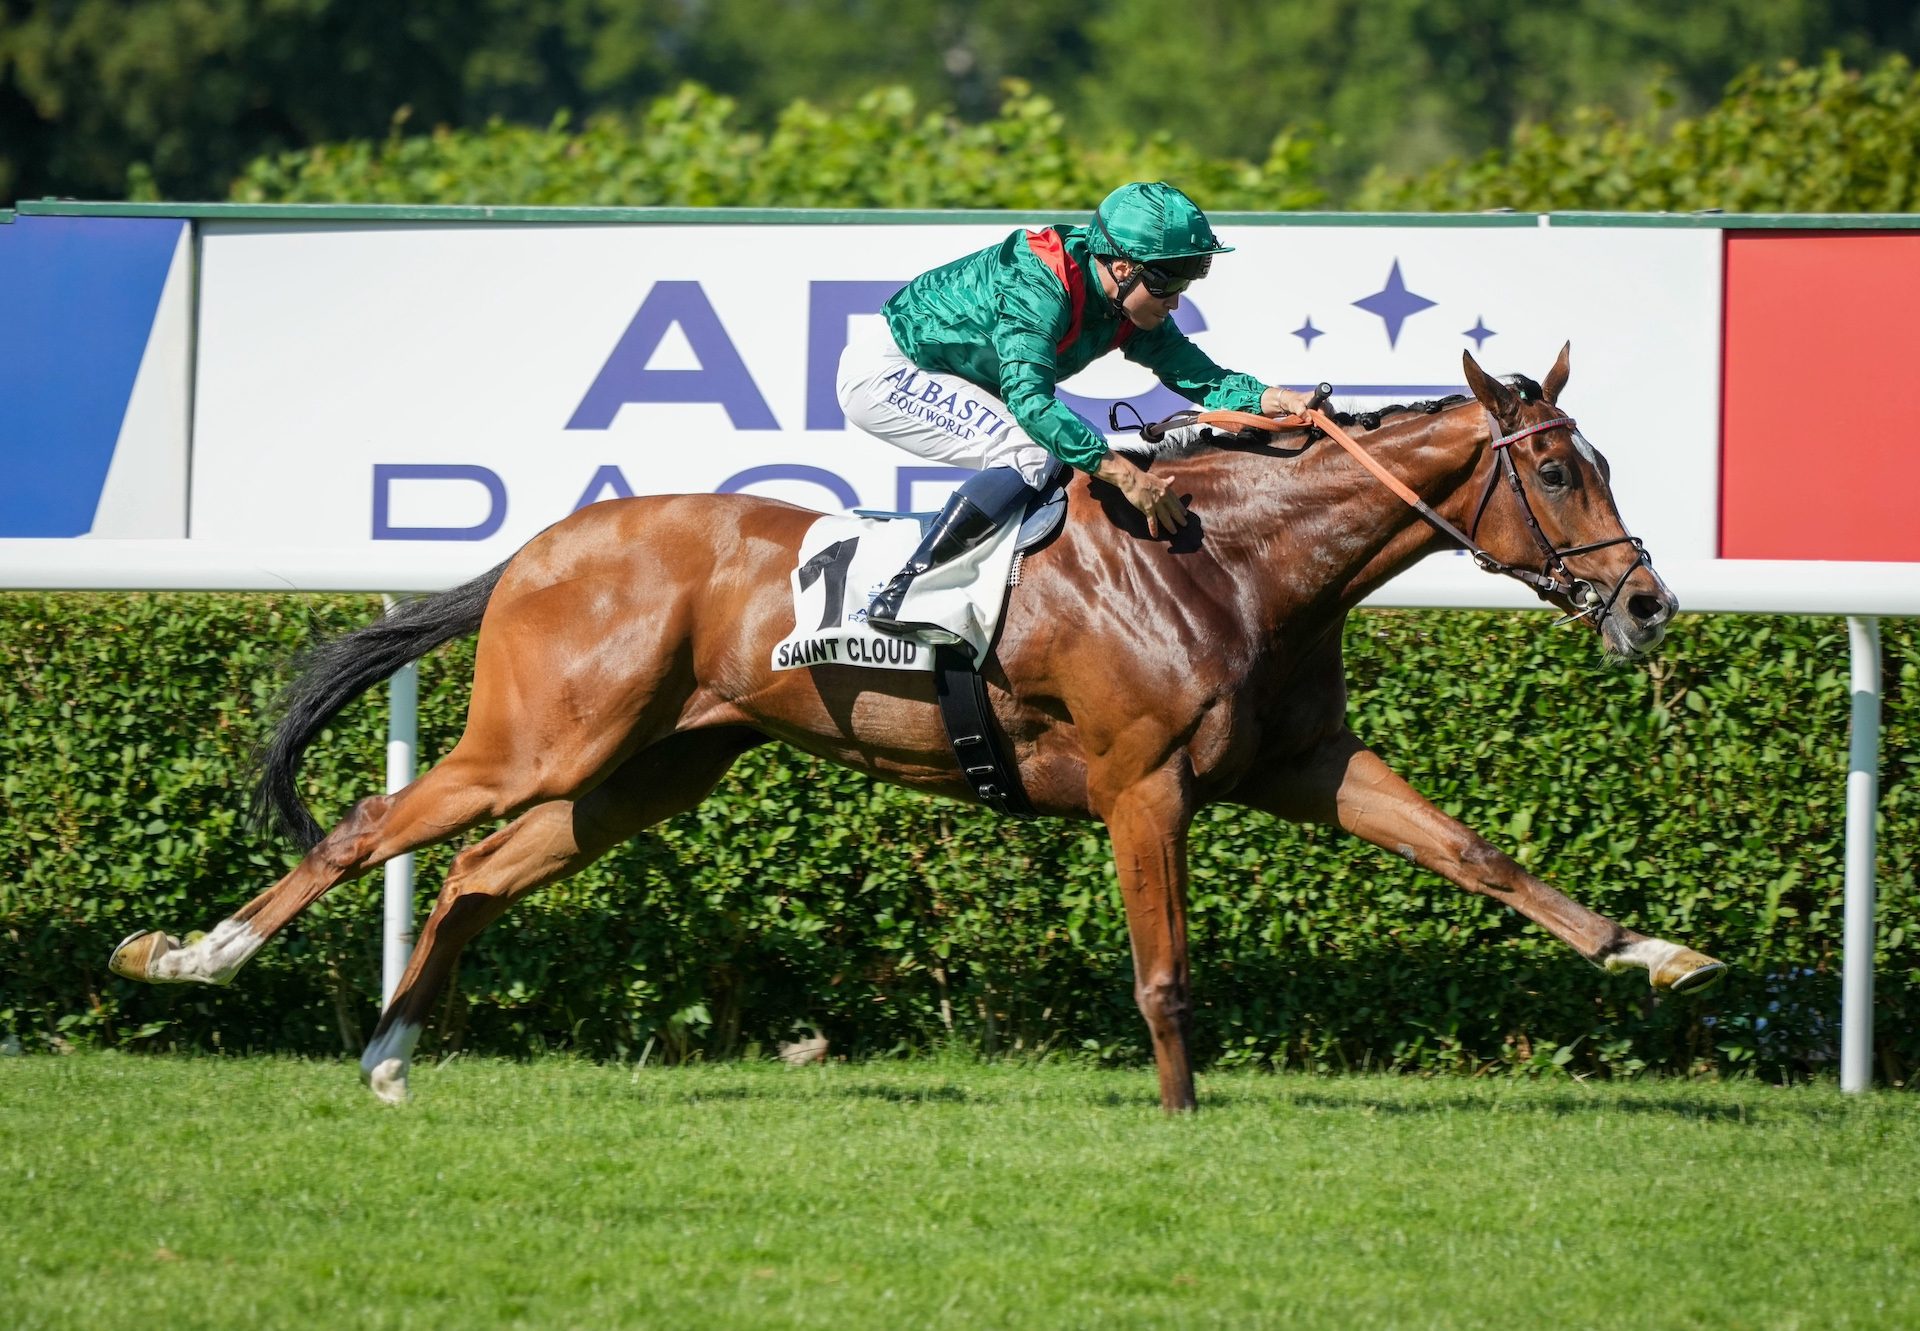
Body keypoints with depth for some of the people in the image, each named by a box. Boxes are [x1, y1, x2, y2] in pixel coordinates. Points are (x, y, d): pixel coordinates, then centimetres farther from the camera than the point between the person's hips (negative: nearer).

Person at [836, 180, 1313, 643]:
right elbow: (1030, 399, -43)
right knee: (1033, 456, -25)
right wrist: (1126, 475, -48)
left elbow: (1198, 374, -5)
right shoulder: (1037, 289, -32)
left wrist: (1278, 400, -24)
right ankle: (899, 596, -28)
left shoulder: (1131, 307, -5)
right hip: (881, 374, -10)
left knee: (1071, 464, 6)